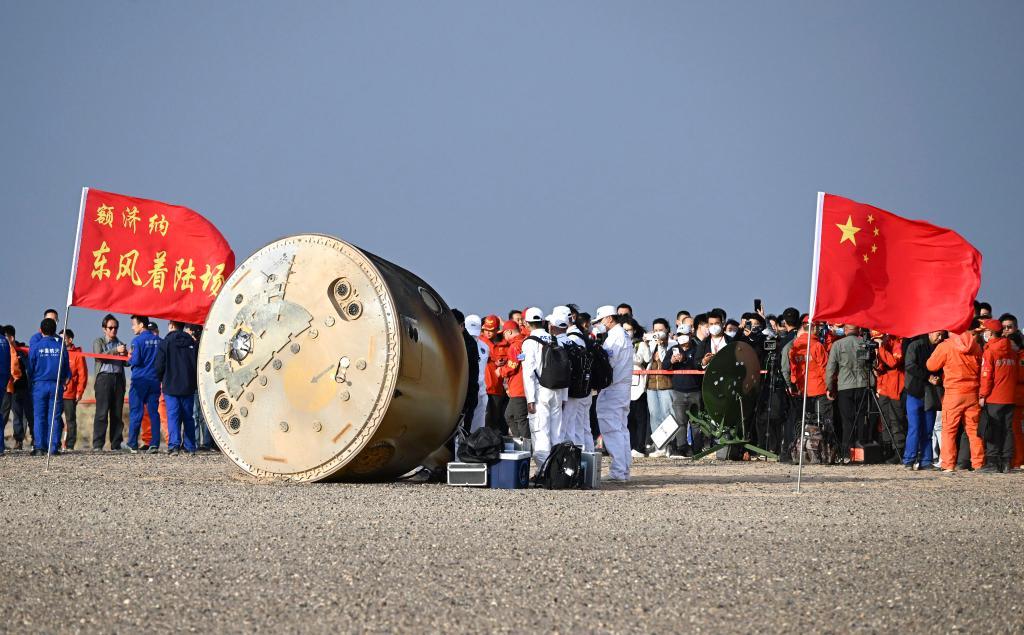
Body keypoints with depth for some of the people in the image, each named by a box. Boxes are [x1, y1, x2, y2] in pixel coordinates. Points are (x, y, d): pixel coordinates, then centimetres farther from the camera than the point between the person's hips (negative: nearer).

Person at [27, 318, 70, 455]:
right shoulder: (60, 347, -1)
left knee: (39, 417, 2)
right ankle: (54, 447, -1)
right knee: (54, 417, 3)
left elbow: (30, 368, 2)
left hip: (39, 385, -1)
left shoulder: (35, 347, -5)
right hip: (57, 385, 1)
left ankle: (39, 447, -4)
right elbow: (66, 368, 6)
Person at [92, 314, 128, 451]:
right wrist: (116, 351, -16)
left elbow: (126, 362, 18)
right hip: (104, 377, -4)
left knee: (117, 413, 1)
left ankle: (116, 444, 3)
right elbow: (99, 356, -6)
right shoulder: (98, 342, 12)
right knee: (102, 412, -9)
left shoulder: (120, 344, 22)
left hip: (118, 378, 4)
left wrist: (126, 356, -4)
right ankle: (97, 444, -11)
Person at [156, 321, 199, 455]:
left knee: (173, 416, -4)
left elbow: (159, 366, -5)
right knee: (188, 417, 9)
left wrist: (161, 380, 13)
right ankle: (190, 447, 9)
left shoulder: (164, 343, -5)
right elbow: (198, 364, 9)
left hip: (171, 386, -3)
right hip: (188, 387, 3)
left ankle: (174, 445, -15)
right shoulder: (192, 343, 6)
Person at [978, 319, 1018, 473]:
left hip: (993, 398, -5)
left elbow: (986, 375, -12)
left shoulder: (989, 351, -8)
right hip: (1009, 397, 6)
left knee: (993, 430, -2)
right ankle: (1006, 463, 7)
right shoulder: (1012, 349, 10)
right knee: (1007, 429, 7)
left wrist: (982, 395, -7)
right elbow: (1015, 372, 15)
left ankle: (992, 462, -4)